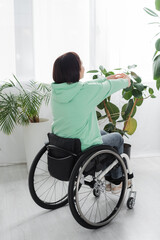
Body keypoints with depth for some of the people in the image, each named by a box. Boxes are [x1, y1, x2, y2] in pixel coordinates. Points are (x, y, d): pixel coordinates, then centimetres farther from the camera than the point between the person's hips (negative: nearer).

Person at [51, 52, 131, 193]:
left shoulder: (56, 90, -5)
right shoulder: (86, 91, -26)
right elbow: (109, 87, -5)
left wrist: (107, 78, 24)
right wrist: (125, 81, 17)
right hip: (83, 150, -7)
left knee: (103, 133, 31)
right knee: (117, 138, 22)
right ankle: (116, 181, 40)